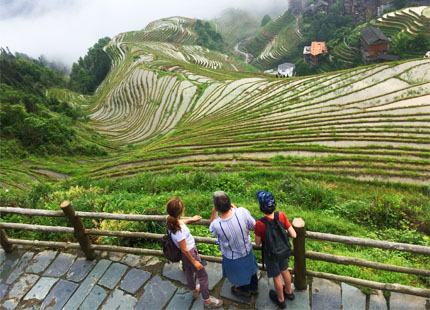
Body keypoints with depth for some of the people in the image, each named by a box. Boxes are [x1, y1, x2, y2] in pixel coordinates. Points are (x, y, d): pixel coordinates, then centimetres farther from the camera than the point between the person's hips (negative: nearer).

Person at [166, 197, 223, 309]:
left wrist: (191, 219, 22)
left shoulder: (170, 220, -18)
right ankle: (207, 301, 35)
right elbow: (184, 250, -26)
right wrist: (194, 262, -12)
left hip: (185, 253, 8)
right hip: (190, 253, -8)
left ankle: (194, 291, 58)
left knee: (189, 271, 32)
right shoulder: (178, 231, -41)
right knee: (203, 276, 15)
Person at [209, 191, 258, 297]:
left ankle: (245, 290, 61)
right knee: (250, 268, 34)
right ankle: (254, 287, 62)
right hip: (247, 251, 2)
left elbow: (211, 228, -10)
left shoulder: (216, 225, -37)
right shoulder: (242, 212, -35)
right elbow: (253, 226, -13)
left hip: (232, 258, -2)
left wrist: (214, 211, -22)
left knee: (239, 274, 31)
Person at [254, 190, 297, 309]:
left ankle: (281, 300, 47)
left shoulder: (260, 224, -35)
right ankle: (289, 292, 56)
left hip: (271, 254, -4)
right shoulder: (281, 216, -25)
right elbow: (294, 235, -17)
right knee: (284, 270, 30)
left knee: (276, 276, 21)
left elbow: (258, 243, -18)